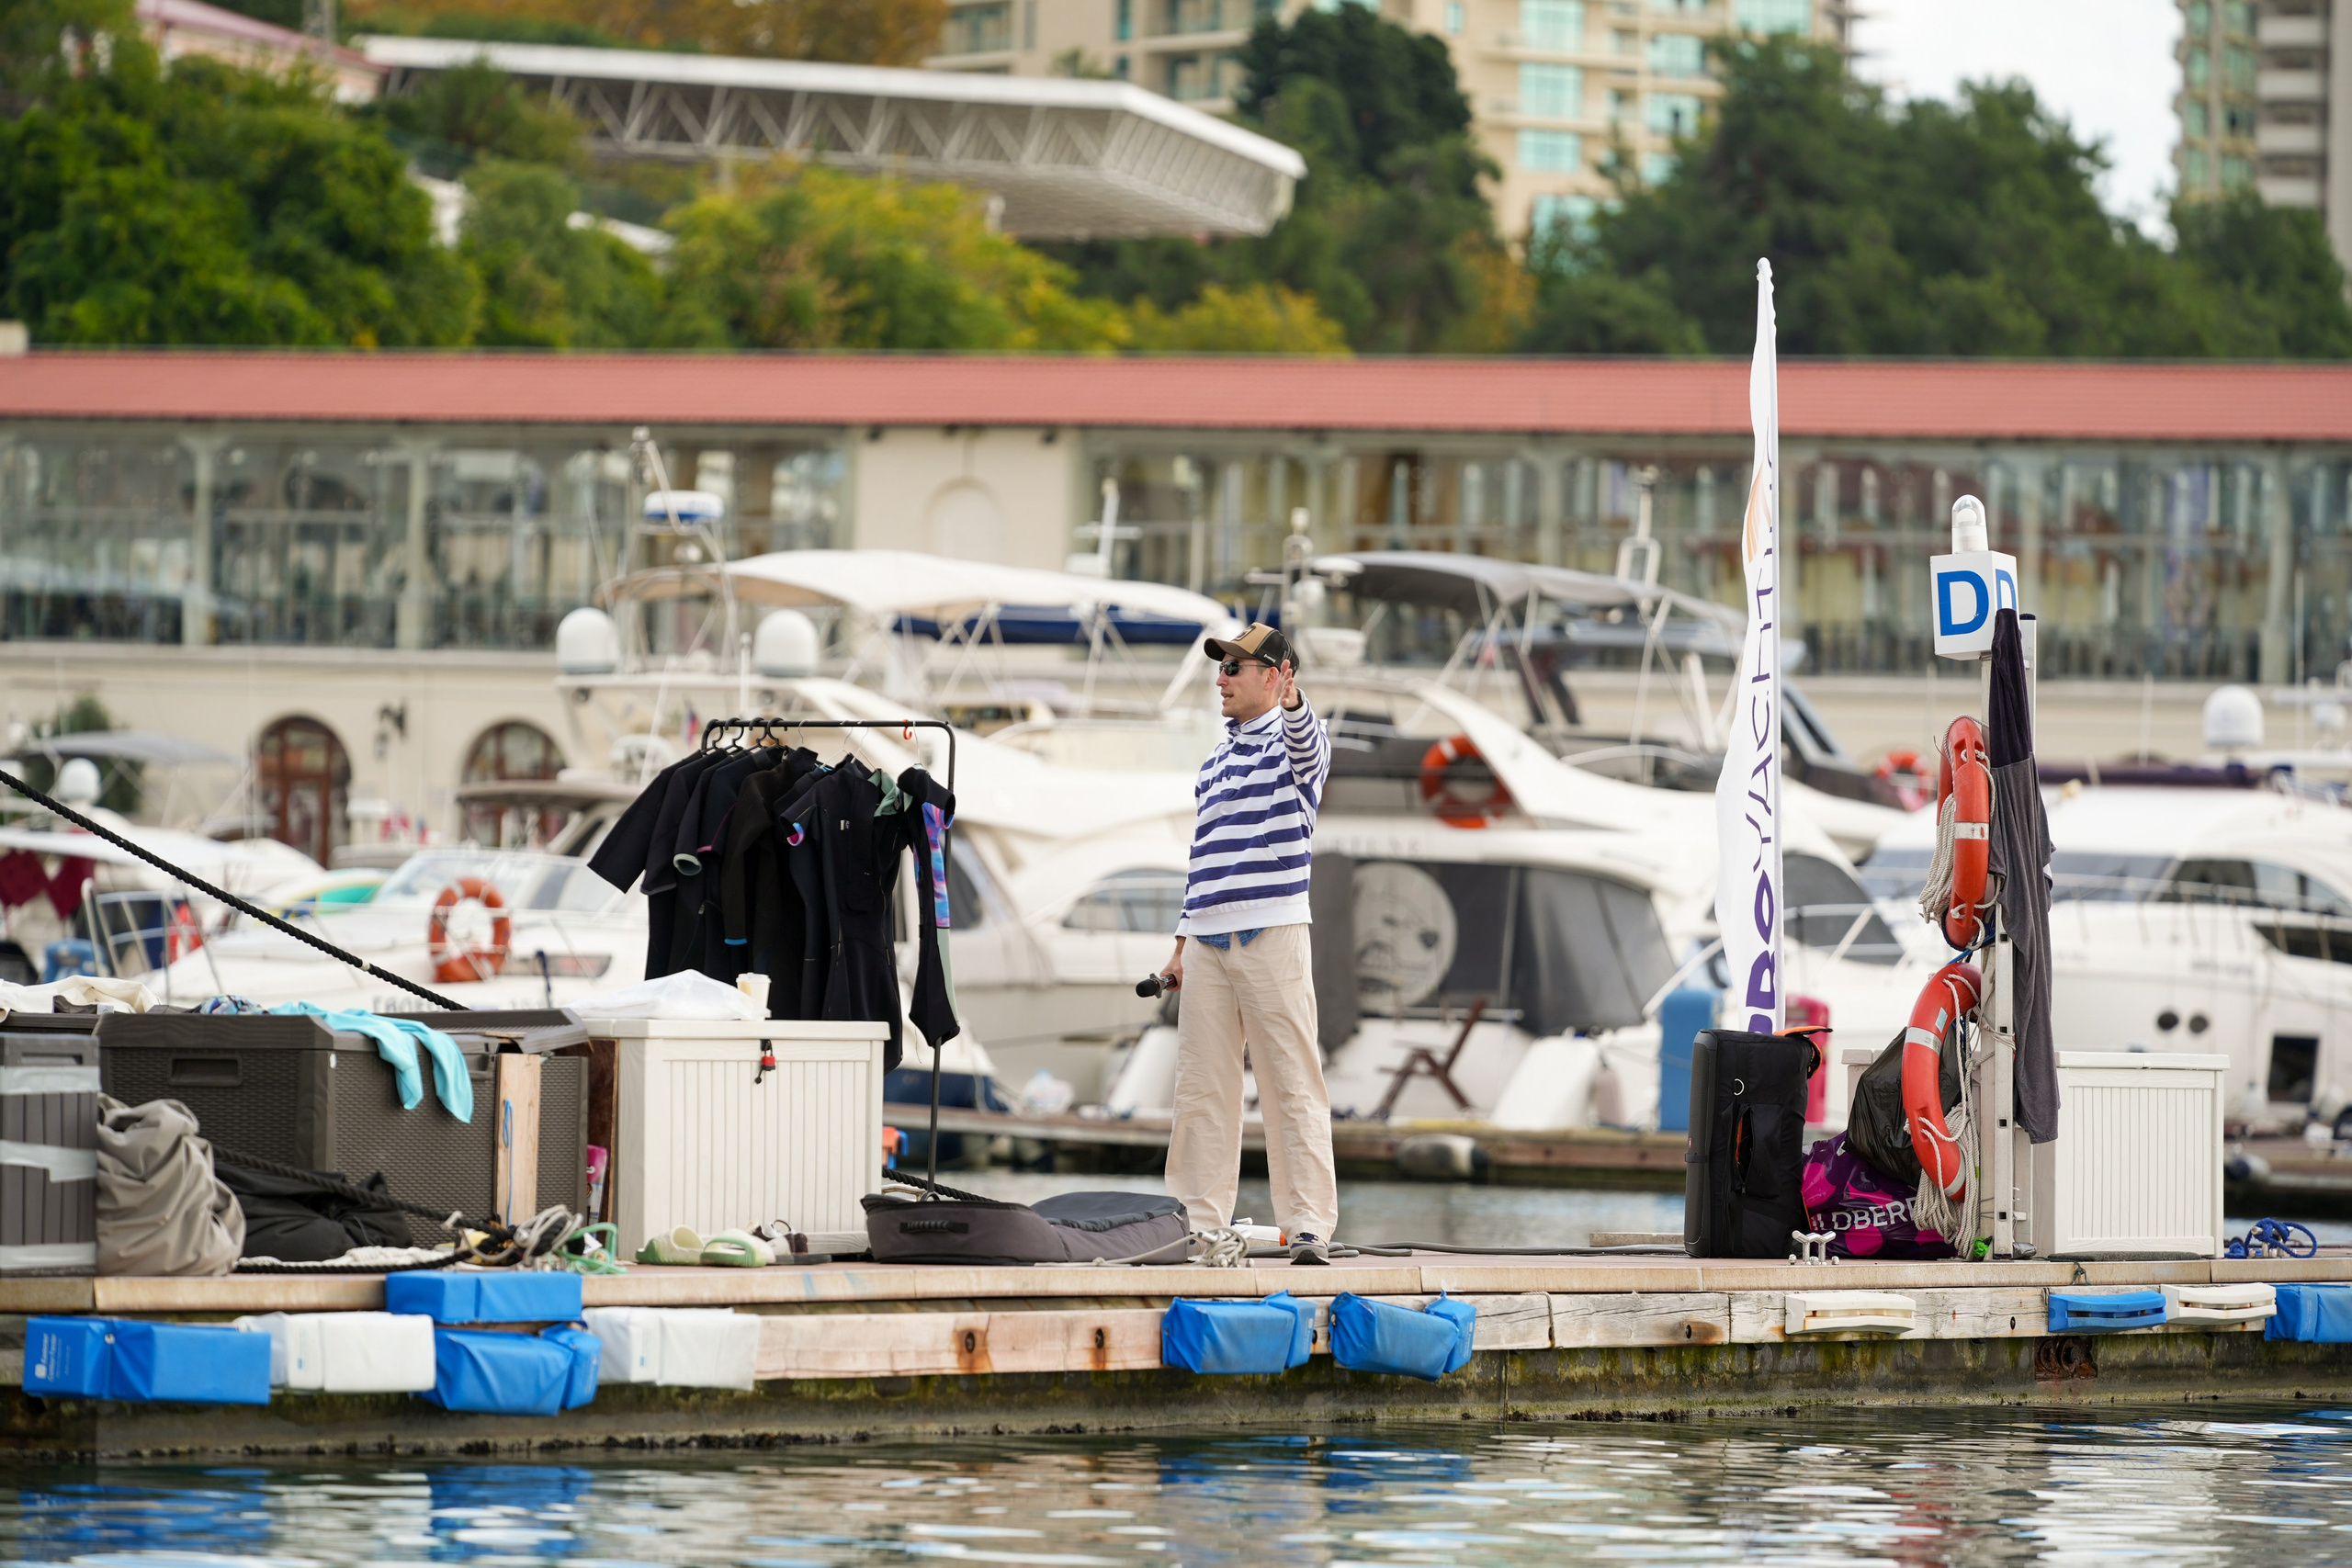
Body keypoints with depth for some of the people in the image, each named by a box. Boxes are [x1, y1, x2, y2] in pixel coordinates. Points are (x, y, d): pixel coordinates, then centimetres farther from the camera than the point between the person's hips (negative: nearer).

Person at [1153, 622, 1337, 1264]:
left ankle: (1310, 1227, -8)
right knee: (1201, 1089, 5)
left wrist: (1292, 702, -49)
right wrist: (1181, 945, 20)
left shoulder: (1294, 740, 0)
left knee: (1292, 1086, -8)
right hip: (1208, 941, 7)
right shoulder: (1217, 760, 22)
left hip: (1272, 935, -7)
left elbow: (1307, 747, -26)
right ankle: (1199, 1223, 9)